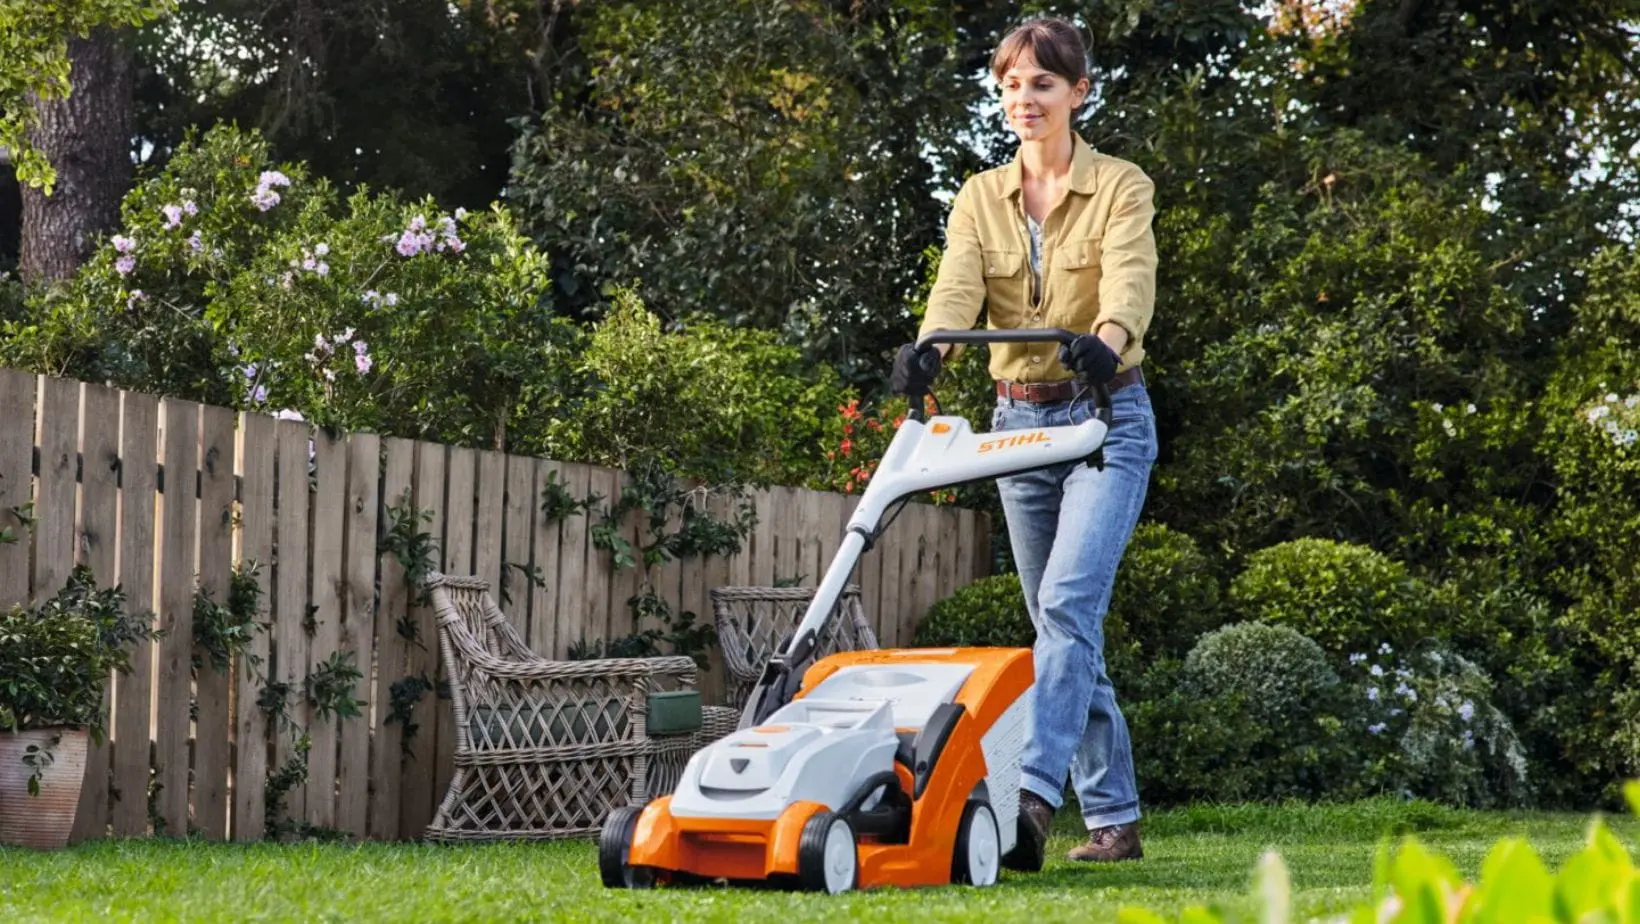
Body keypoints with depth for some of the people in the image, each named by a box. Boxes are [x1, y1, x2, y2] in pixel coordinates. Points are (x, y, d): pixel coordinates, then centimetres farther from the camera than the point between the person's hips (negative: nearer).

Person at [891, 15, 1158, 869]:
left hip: (1107, 417, -5)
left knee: (1068, 602, -22)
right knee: (1065, 624, 8)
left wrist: (1108, 338, -46)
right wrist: (930, 348, -34)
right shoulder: (980, 199, 6)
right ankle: (1115, 820, 14)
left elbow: (1131, 278, -23)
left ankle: (1034, 795, -32)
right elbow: (957, 287, -12)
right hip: (1018, 421, 5)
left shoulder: (1119, 188, -5)